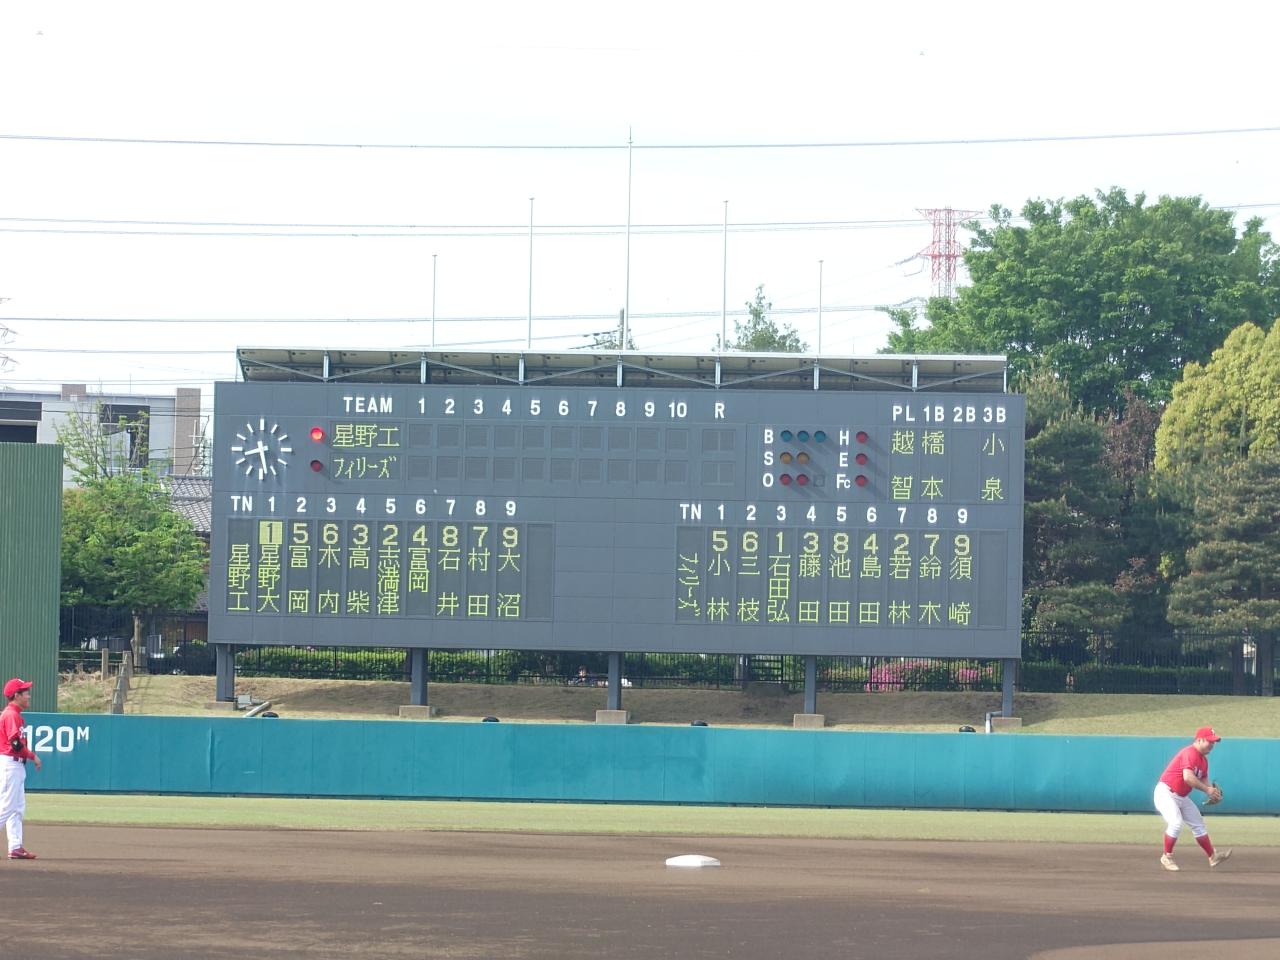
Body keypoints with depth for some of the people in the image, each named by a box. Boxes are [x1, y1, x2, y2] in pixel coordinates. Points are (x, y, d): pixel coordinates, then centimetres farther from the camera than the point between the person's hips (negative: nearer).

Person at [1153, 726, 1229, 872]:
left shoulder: (1203, 759, 9)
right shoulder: (1190, 753, -22)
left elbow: (1203, 779, 14)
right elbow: (1188, 777, -35)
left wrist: (1213, 790, -8)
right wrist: (1207, 790, -29)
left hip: (1182, 797, 10)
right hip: (1166, 793, -10)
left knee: (1198, 824, 12)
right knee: (1176, 823, -25)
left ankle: (1212, 856, 20)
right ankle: (1167, 857, -8)